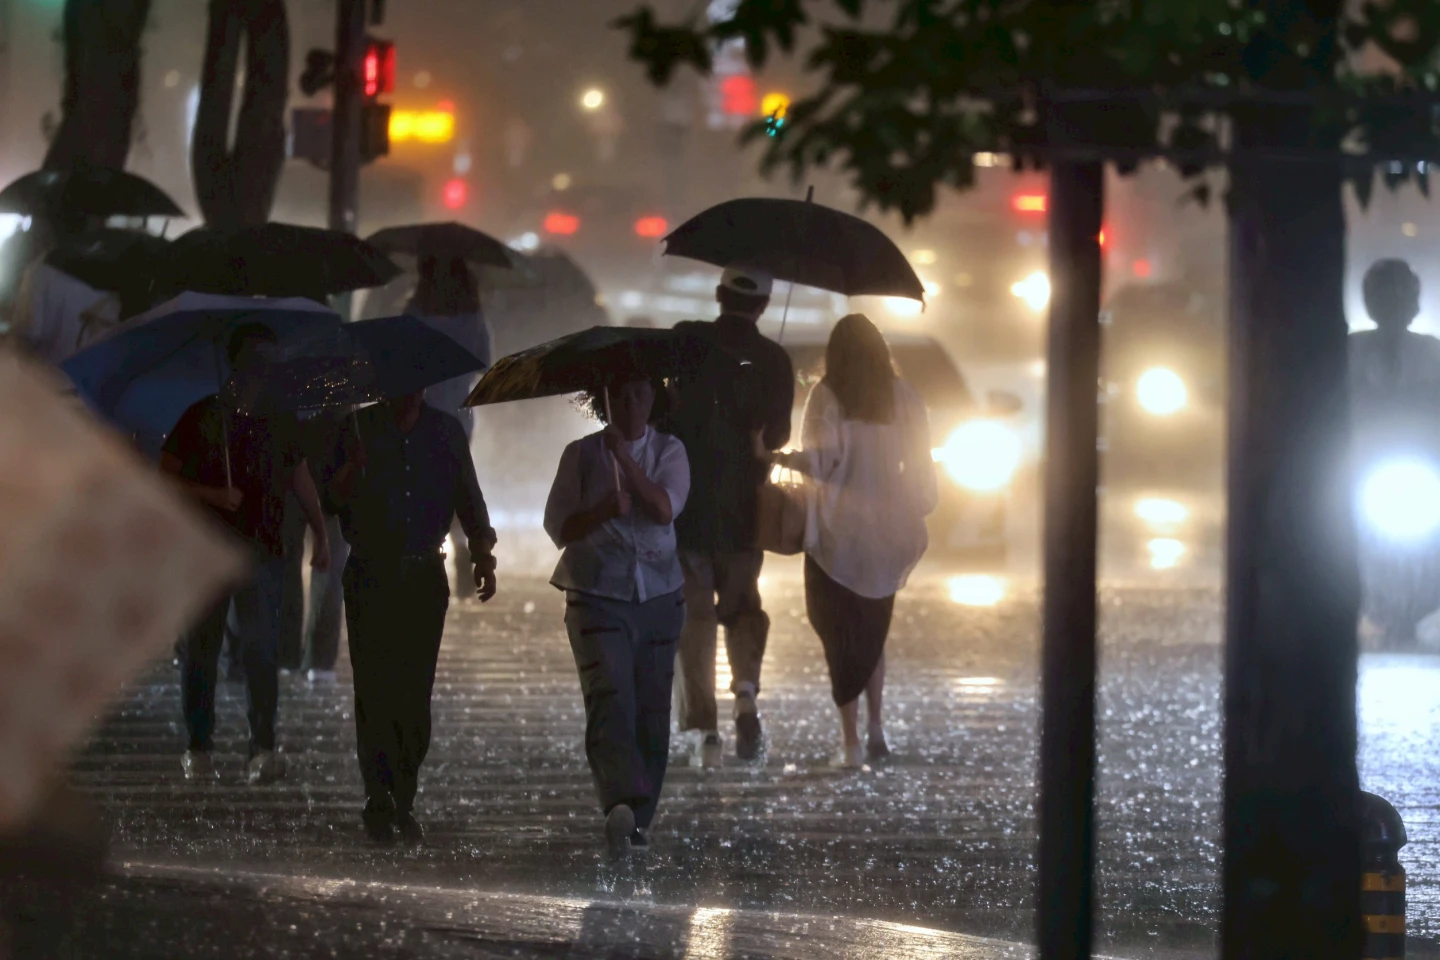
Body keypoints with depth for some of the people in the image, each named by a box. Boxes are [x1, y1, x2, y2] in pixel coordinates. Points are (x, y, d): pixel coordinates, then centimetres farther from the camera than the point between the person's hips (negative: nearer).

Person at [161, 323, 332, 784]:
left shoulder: (282, 420, 12)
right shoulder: (202, 417, 2)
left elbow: (300, 477, 23)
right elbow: (166, 476, 0)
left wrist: (320, 533, 18)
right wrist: (213, 495, -15)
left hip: (262, 549, 1)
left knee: (261, 647, -11)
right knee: (200, 650, 3)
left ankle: (263, 748, -14)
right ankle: (198, 749, 13)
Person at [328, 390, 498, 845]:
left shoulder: (446, 431, 11)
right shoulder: (360, 429, 3)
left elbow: (469, 498, 14)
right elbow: (335, 497, -4)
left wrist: (483, 555, 5)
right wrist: (353, 467, -24)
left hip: (425, 578, 2)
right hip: (371, 580, -2)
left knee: (416, 695, 0)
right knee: (375, 692, -6)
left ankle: (403, 802, 8)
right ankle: (379, 802, -1)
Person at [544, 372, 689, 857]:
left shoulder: (669, 451, 7)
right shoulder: (581, 455, 5)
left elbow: (666, 508, -11)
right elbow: (558, 526, 1)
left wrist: (625, 459, -21)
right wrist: (605, 511, -16)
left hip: (658, 598, 2)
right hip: (598, 597, -2)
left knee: (651, 709, 4)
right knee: (610, 701, -20)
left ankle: (637, 821, 14)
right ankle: (622, 804, -37)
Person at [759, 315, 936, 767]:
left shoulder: (828, 396, -7)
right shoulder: (903, 397, 3)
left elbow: (822, 459, -15)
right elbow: (920, 466, 3)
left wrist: (774, 457, -3)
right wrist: (915, 520, 12)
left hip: (837, 537, -3)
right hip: (884, 536, 3)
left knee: (841, 633, 2)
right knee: (873, 631, 17)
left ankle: (851, 739, -3)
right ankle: (876, 730, 9)